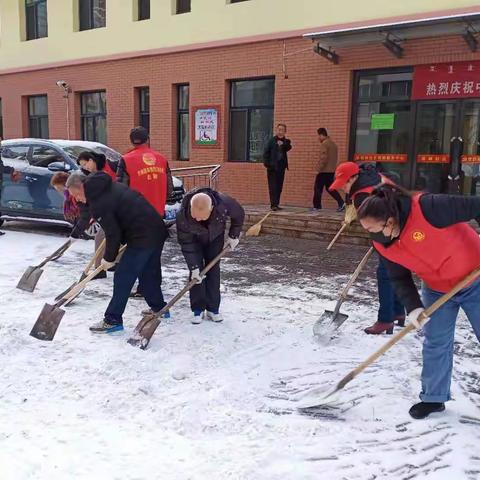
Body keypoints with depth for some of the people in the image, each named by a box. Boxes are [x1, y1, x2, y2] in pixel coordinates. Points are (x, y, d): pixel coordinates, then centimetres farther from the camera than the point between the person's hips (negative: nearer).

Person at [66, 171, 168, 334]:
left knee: (122, 278, -2)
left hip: (142, 238, -10)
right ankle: (158, 307, 37)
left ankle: (113, 320, 5)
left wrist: (109, 259, 2)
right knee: (149, 273, 23)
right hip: (158, 230, 10)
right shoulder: (109, 186, 14)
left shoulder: (97, 203, -15)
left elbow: (113, 234, -14)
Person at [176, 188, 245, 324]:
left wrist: (233, 236, -9)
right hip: (194, 240, -1)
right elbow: (186, 244, -28)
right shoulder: (182, 216, -40)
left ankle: (213, 309, 6)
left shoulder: (224, 203, -40)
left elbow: (239, 214, -16)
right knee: (196, 271, -9)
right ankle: (198, 310, 1)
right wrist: (194, 267, -28)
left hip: (215, 237, 1)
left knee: (214, 270, -2)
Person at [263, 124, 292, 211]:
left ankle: (276, 204, 15)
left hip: (281, 167, 4)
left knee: (279, 187, 7)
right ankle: (273, 204, -8)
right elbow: (266, 152, -2)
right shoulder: (271, 141, -1)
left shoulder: (286, 142, 8)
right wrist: (266, 163, -12)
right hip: (272, 167, -4)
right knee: (273, 187, -6)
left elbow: (288, 148, -14)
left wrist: (283, 144, -33)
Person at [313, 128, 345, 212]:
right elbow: (336, 157, 20)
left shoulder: (324, 144, -13)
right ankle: (341, 203, 0)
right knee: (330, 188, 12)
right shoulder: (333, 143, 17)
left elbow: (323, 157, -21)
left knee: (318, 188, 1)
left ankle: (317, 206, 4)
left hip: (324, 170, -9)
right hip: (331, 170, 9)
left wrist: (320, 168, -16)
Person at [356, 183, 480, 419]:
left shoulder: (428, 208, -35)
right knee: (435, 343, 6)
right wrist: (413, 307, -18)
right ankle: (434, 397, 23)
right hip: (437, 290, 4)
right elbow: (400, 279, -5)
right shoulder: (383, 244, -14)